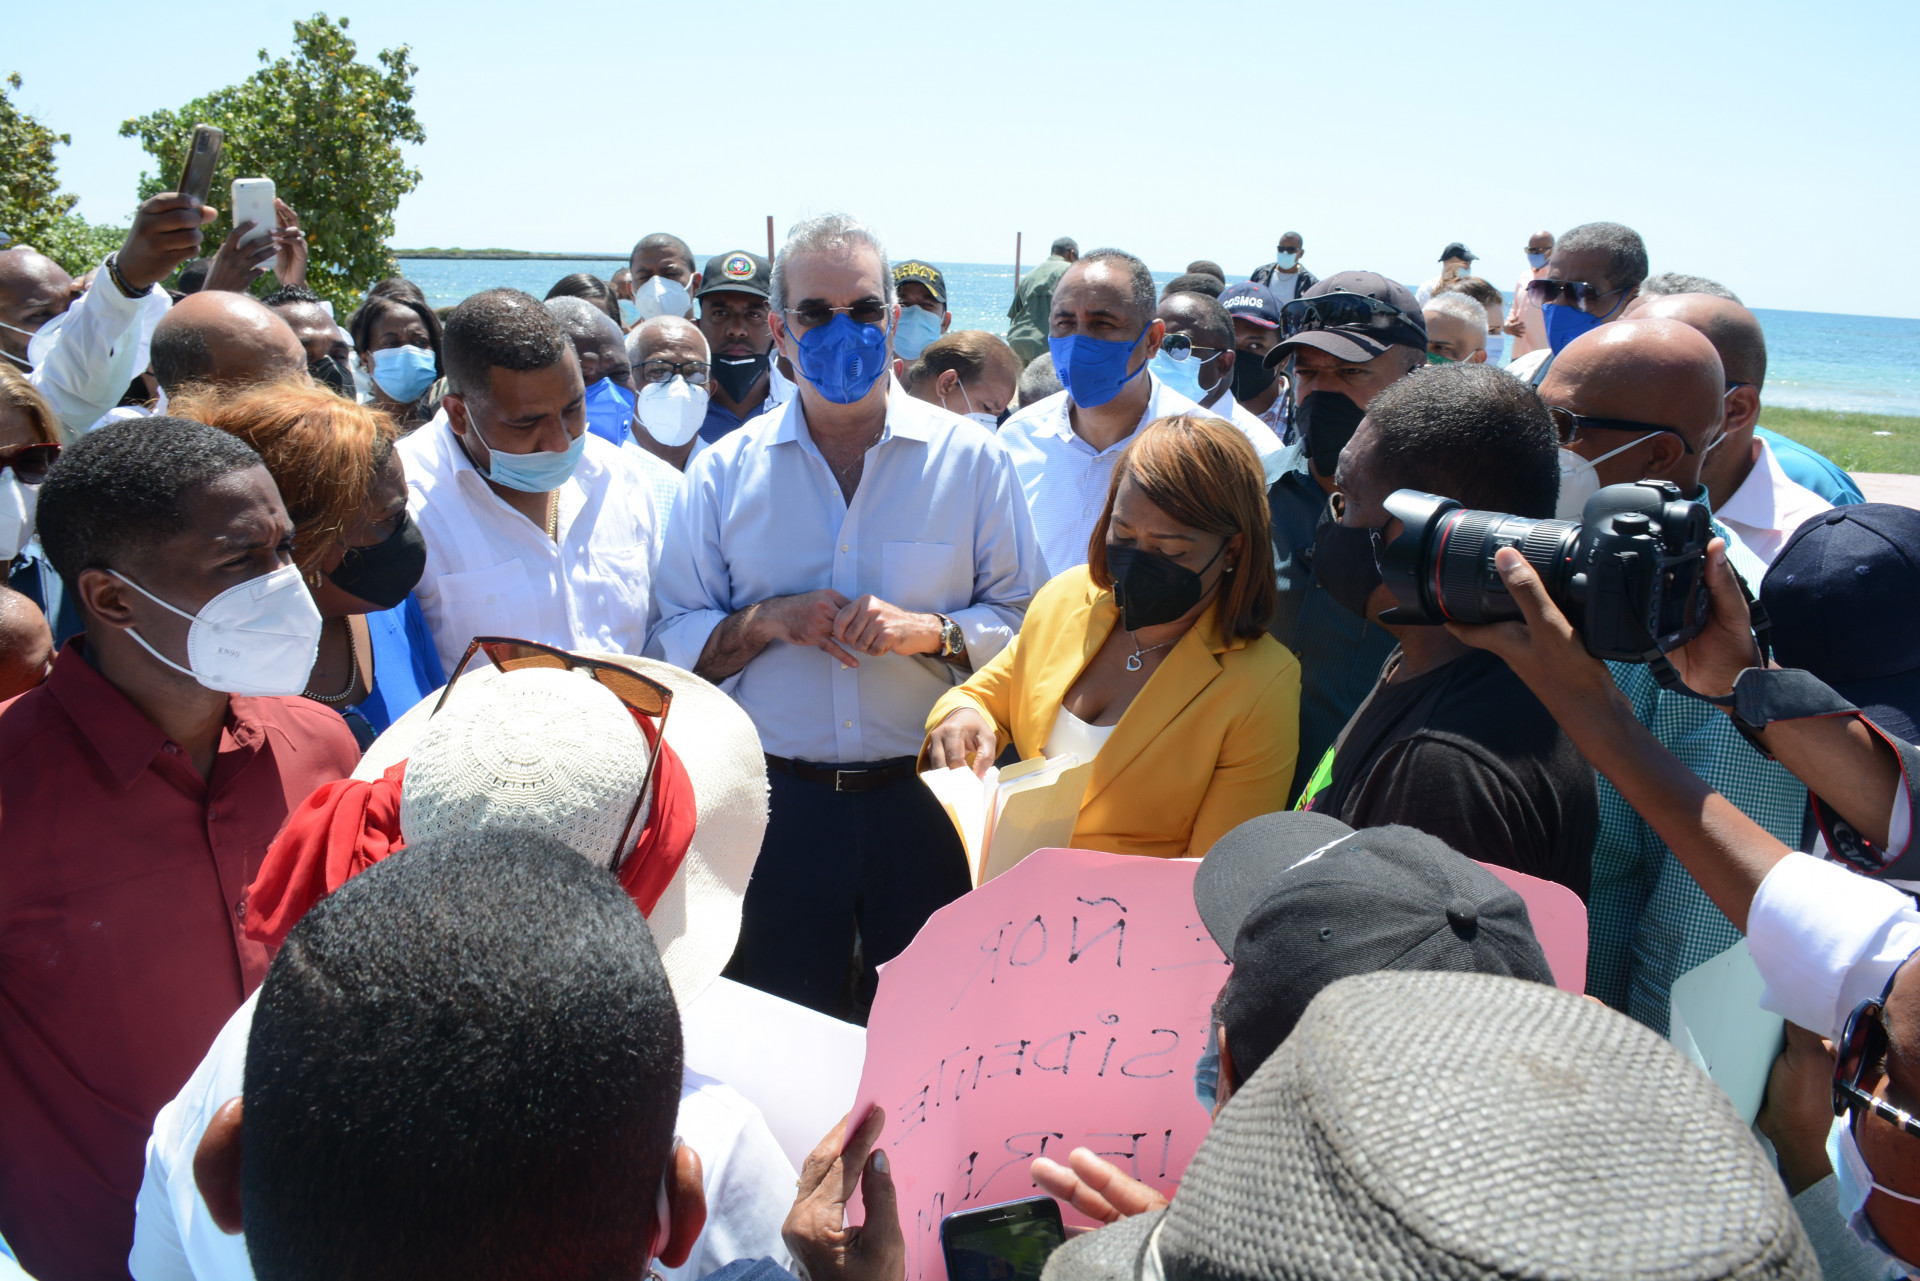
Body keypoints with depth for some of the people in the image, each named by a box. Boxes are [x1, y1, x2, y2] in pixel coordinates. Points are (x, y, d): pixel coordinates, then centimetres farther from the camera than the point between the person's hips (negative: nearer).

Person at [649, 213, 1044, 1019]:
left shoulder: (971, 459, 1)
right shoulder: (724, 471, 4)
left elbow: (1024, 621, -1)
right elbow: (670, 641, 4)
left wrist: (927, 630, -17)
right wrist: (767, 621, -13)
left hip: (926, 797, -1)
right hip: (780, 804, 1)